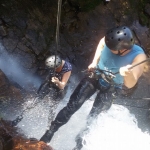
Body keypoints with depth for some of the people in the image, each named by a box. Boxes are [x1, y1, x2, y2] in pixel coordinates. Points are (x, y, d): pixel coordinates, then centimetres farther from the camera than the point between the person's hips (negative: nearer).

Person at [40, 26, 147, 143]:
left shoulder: (139, 57, -33)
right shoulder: (110, 41, -26)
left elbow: (130, 85, -37)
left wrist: (129, 75, -59)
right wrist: (94, 62, -7)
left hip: (110, 89, -1)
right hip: (95, 76, 2)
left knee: (93, 116, 11)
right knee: (71, 106, -4)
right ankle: (49, 134, 10)